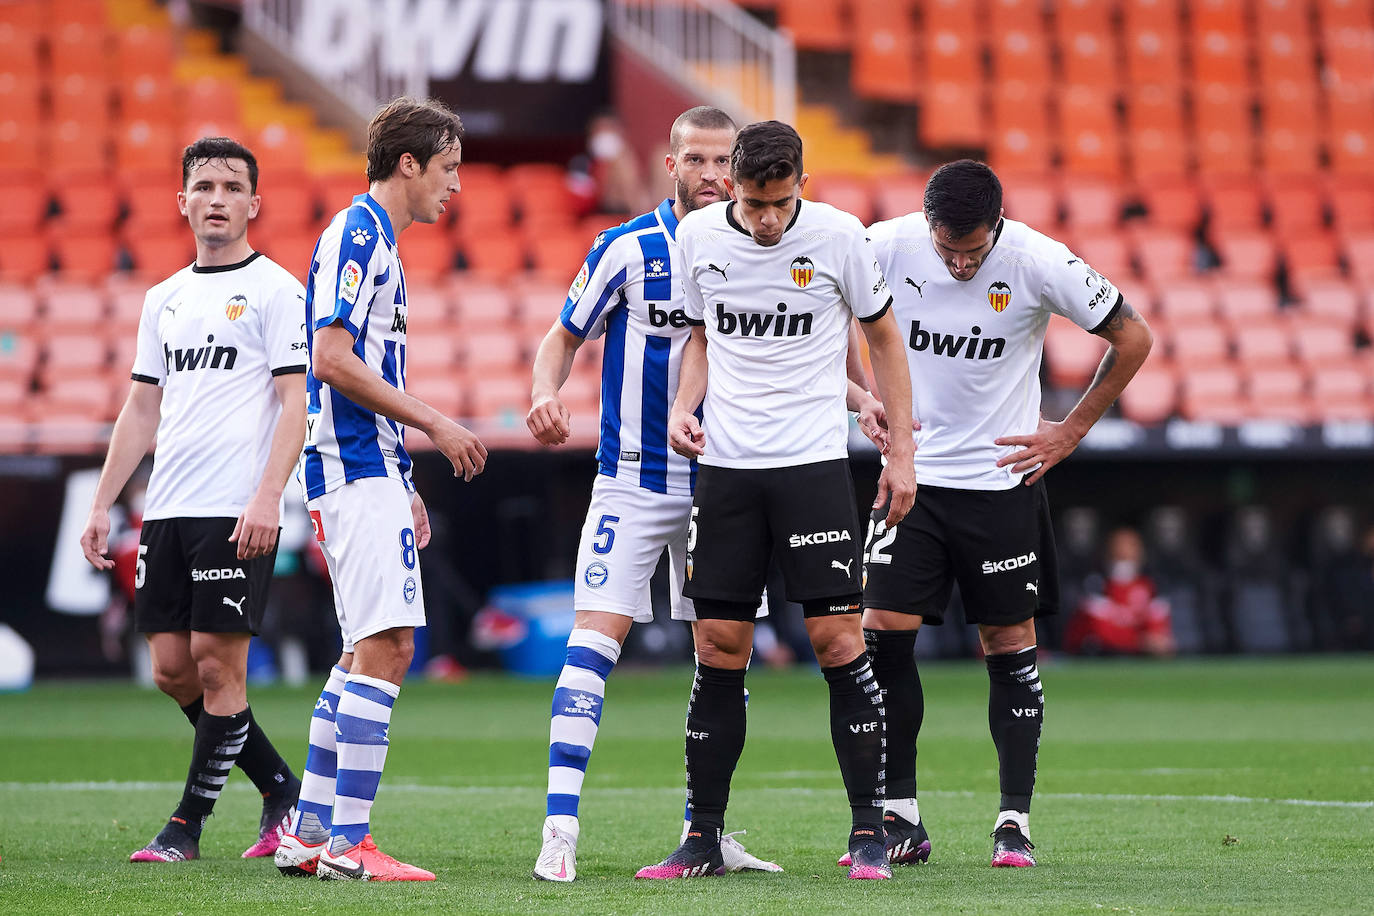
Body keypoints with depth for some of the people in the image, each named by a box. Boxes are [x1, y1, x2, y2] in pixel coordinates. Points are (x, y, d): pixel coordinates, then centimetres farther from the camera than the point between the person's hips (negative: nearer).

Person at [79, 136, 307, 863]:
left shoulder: (276, 290, -2)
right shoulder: (164, 299, 17)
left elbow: (297, 400, -9)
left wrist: (268, 496, -19)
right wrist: (101, 505, 15)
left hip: (238, 513, -7)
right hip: (167, 508, 7)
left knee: (216, 664, -7)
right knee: (172, 671, 4)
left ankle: (188, 824, 1)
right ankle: (281, 789, 17)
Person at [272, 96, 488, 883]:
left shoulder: (375, 242, 20)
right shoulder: (357, 235, -11)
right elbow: (332, 358, -19)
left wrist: (404, 486, 23)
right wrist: (433, 422, -14)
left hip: (368, 471, 11)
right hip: (358, 472, -11)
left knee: (369, 652, 11)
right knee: (386, 646, -14)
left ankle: (310, 832, 13)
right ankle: (347, 841, -15)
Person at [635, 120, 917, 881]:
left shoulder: (837, 235, -7)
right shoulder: (697, 235, 1)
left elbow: (882, 335, 6)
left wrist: (901, 451, 3)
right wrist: (683, 409, 1)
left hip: (814, 461, -3)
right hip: (724, 466, 3)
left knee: (837, 640, -8)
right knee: (717, 651, 2)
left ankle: (868, 831, 0)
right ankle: (704, 839, 9)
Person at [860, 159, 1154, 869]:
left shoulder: (1039, 263, -15)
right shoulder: (886, 247, -11)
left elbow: (1132, 338, -3)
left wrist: (1069, 433, -1)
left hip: (1002, 482, -2)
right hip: (912, 474, 2)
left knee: (1009, 643, 1)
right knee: (882, 631, -7)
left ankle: (1015, 822, 9)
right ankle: (901, 820, 2)